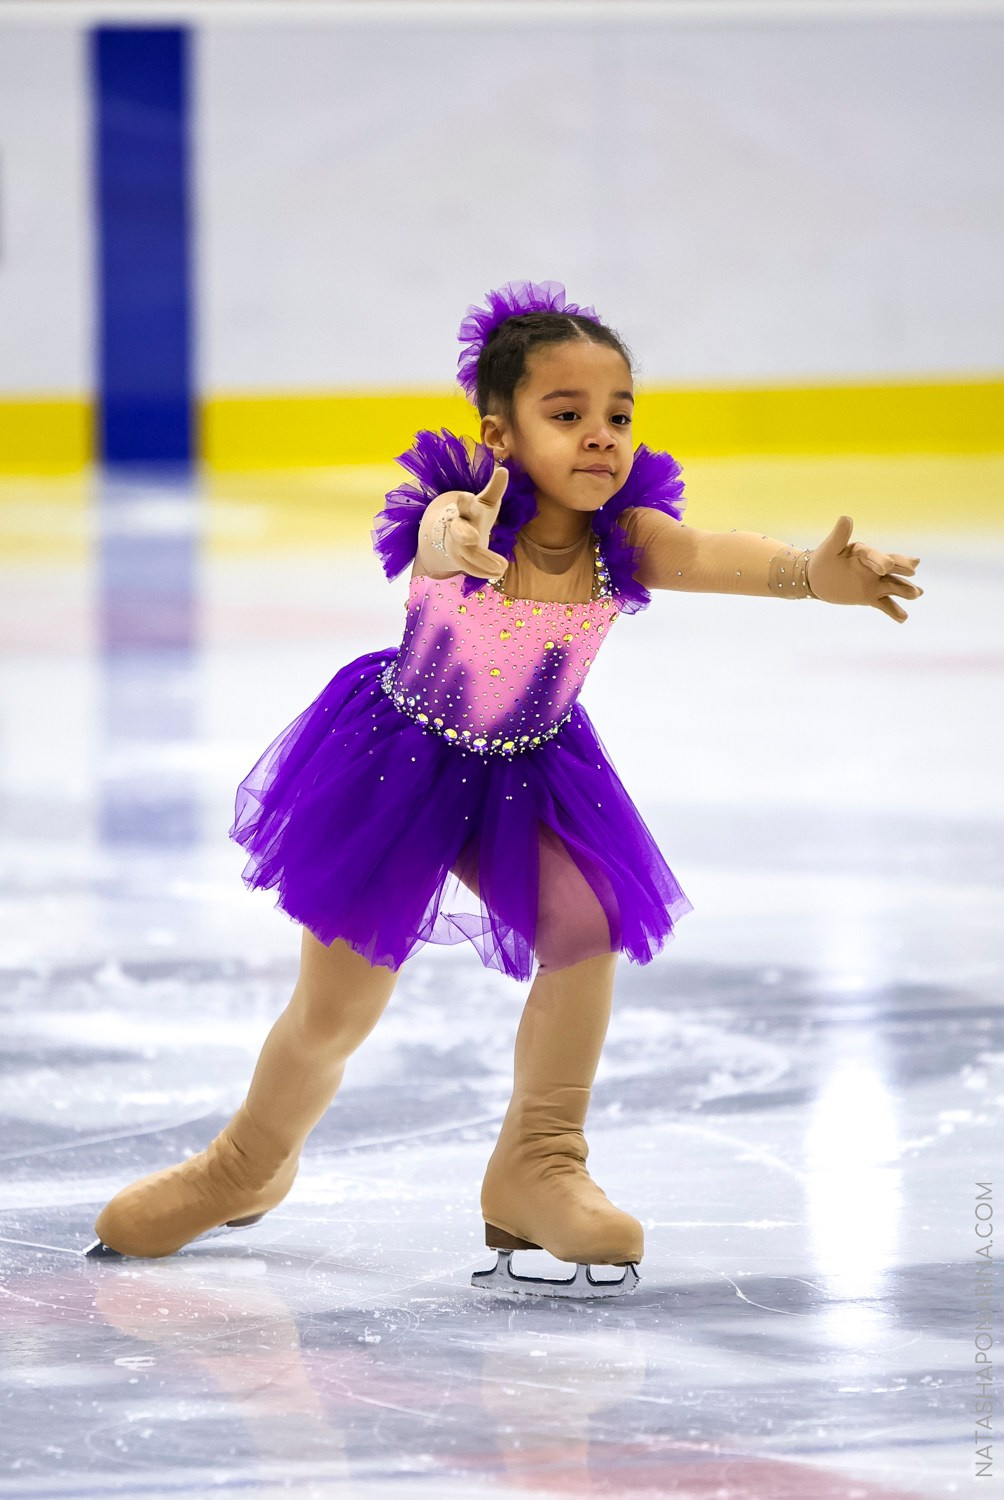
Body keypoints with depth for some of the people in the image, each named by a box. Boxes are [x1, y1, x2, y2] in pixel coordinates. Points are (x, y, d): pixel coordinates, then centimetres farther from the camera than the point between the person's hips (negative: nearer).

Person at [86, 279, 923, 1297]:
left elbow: (714, 555, -40)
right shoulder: (463, 516, -29)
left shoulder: (620, 538, -21)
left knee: (586, 925, -20)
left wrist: (814, 573, -62)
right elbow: (440, 541, -54)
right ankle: (248, 1166, 35)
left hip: (529, 773, 3)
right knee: (334, 1012, 5)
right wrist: (461, 547, -80)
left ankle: (538, 1167, -1)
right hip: (405, 761, -3)